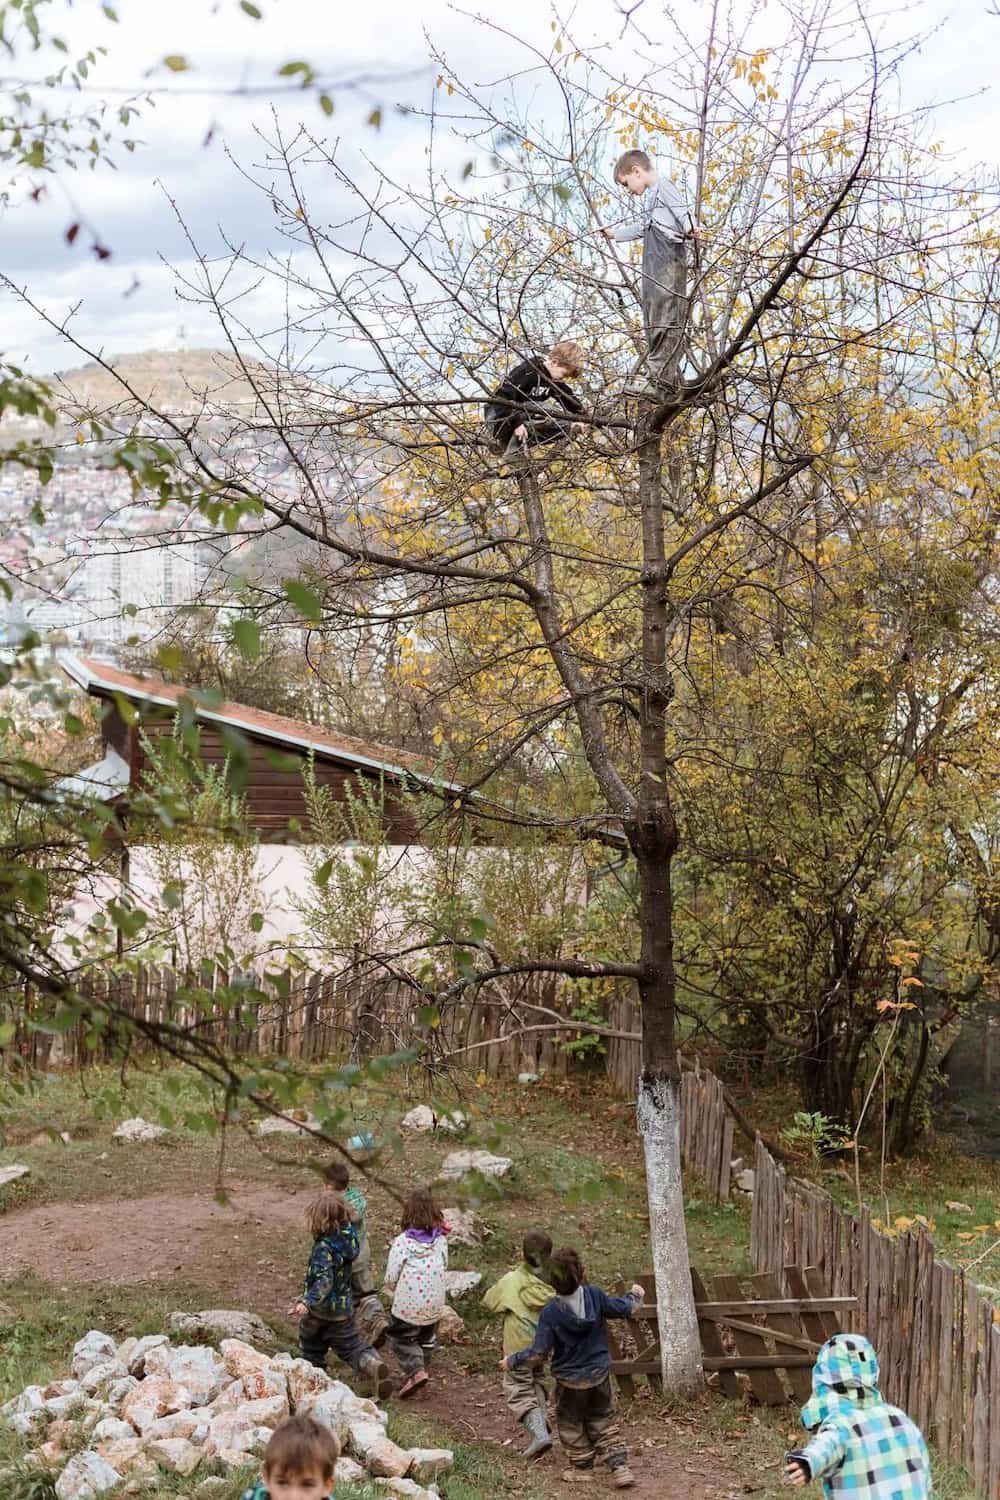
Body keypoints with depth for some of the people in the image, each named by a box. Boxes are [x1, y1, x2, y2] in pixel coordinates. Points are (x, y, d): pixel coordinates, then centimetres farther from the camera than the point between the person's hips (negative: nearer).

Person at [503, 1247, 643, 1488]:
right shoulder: (595, 1296, -16)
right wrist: (635, 1296, 22)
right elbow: (622, 1308, 0)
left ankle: (582, 1468, 28)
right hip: (600, 1375, 3)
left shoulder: (550, 1312, -22)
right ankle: (619, 1466, 10)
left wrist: (512, 1361, -3)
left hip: (570, 1381, -3)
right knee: (605, 1422, 17)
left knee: (571, 1425, 19)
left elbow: (538, 1354, -19)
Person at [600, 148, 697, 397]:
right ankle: (662, 376, 12)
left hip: (669, 264, -10)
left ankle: (658, 379, -18)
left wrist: (688, 227, -41)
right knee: (655, 322, 9)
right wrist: (615, 233, 51)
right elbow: (643, 227, 40)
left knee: (664, 322, -13)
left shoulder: (663, 185, -4)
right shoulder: (653, 195, 27)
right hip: (655, 267, 10)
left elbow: (680, 208, -21)